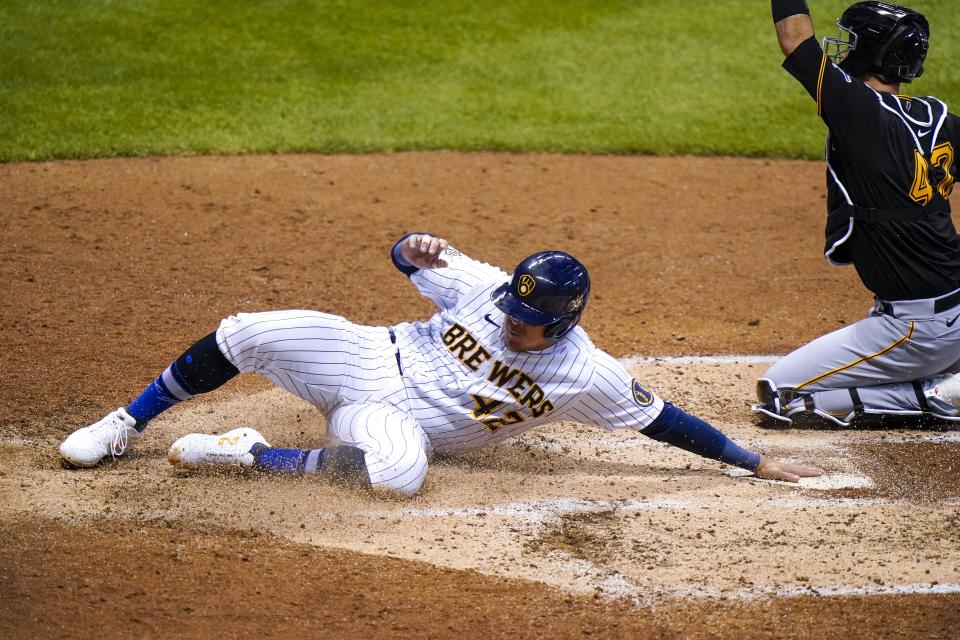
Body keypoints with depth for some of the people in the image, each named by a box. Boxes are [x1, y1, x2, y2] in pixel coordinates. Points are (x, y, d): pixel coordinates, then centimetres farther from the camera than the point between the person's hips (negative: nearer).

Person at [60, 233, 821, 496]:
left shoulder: (584, 375, -17)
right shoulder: (487, 288, -10)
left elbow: (663, 419, -13)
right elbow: (409, 258, 3)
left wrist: (757, 462, -16)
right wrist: (416, 249, -23)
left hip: (403, 422, -2)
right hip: (374, 358, 2)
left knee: (398, 470, -40)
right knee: (246, 334, -16)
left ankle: (250, 454, -19)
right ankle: (128, 425, 6)